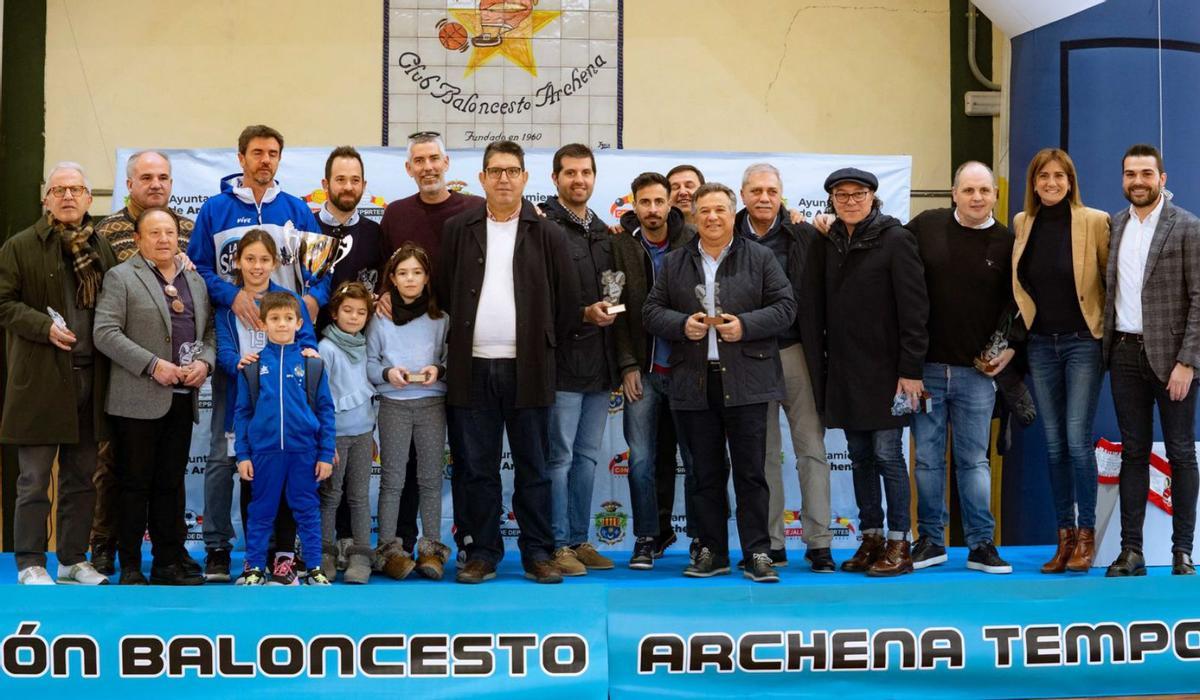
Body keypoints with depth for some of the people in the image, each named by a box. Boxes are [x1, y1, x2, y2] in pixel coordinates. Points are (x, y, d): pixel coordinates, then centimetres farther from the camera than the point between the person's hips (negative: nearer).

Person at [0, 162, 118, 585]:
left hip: (90, 377, 4)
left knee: (82, 478, 11)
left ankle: (74, 560, 21)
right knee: (34, 479, 1)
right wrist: (45, 327, -17)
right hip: (41, 379, -4)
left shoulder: (102, 249, 12)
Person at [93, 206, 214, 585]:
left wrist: (204, 361, -3)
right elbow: (105, 333, -10)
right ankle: (130, 566, 7)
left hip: (182, 399, 5)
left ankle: (168, 562, 16)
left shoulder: (195, 280, 16)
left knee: (171, 483, 9)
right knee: (135, 484, 1)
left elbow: (210, 331, 18)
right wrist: (153, 365, -16)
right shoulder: (121, 277, -1)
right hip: (138, 400, -5)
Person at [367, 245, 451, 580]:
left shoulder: (440, 318, 7)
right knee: (392, 479, 1)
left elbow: (451, 359, 8)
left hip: (432, 403, 1)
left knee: (431, 478, 3)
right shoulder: (380, 318, 5)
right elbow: (369, 362, 6)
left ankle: (432, 548, 8)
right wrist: (387, 373, -13)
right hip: (393, 404, -1)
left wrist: (438, 370, -12)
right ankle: (389, 549, 6)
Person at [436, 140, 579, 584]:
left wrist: (545, 345, 4)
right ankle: (482, 554, 14)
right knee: (477, 468, 6)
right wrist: (460, 341, 6)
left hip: (527, 368, -1)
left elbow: (567, 302, 6)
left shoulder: (546, 234, 3)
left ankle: (538, 554, 12)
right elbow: (443, 292, 10)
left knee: (533, 467, 5)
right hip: (472, 366, 1)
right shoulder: (458, 230, 7)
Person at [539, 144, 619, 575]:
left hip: (599, 362, 7)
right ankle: (558, 545, 5)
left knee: (587, 456, 12)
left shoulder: (604, 233, 17)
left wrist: (611, 310, 7)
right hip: (563, 362, -7)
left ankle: (579, 540, 20)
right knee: (559, 456, -3)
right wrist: (583, 314, -19)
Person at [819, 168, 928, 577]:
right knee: (859, 457, 10)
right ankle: (870, 538, 19)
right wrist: (825, 362, 7)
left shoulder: (895, 239, -7)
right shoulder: (828, 243, 10)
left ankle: (898, 544, 4)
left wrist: (910, 369, -15)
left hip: (884, 369, -6)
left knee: (887, 454, -4)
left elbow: (914, 308, -11)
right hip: (844, 370, 6)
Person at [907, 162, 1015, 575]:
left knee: (974, 460, 6)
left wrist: (1010, 345, -3)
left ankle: (981, 544, 13)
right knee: (928, 458, 6)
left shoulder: (1006, 243, 3)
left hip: (977, 371, 0)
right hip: (926, 366, 0)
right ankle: (930, 540, 16)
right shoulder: (925, 227, 1)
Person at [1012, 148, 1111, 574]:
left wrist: (1113, 330, -2)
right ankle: (1065, 537, 14)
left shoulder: (1095, 222, -5)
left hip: (1083, 341, -4)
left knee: (1078, 439, -8)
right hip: (1041, 343, 4)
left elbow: (1111, 277, 0)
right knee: (1054, 443, 7)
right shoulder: (1022, 224, 6)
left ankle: (1086, 534, 3)